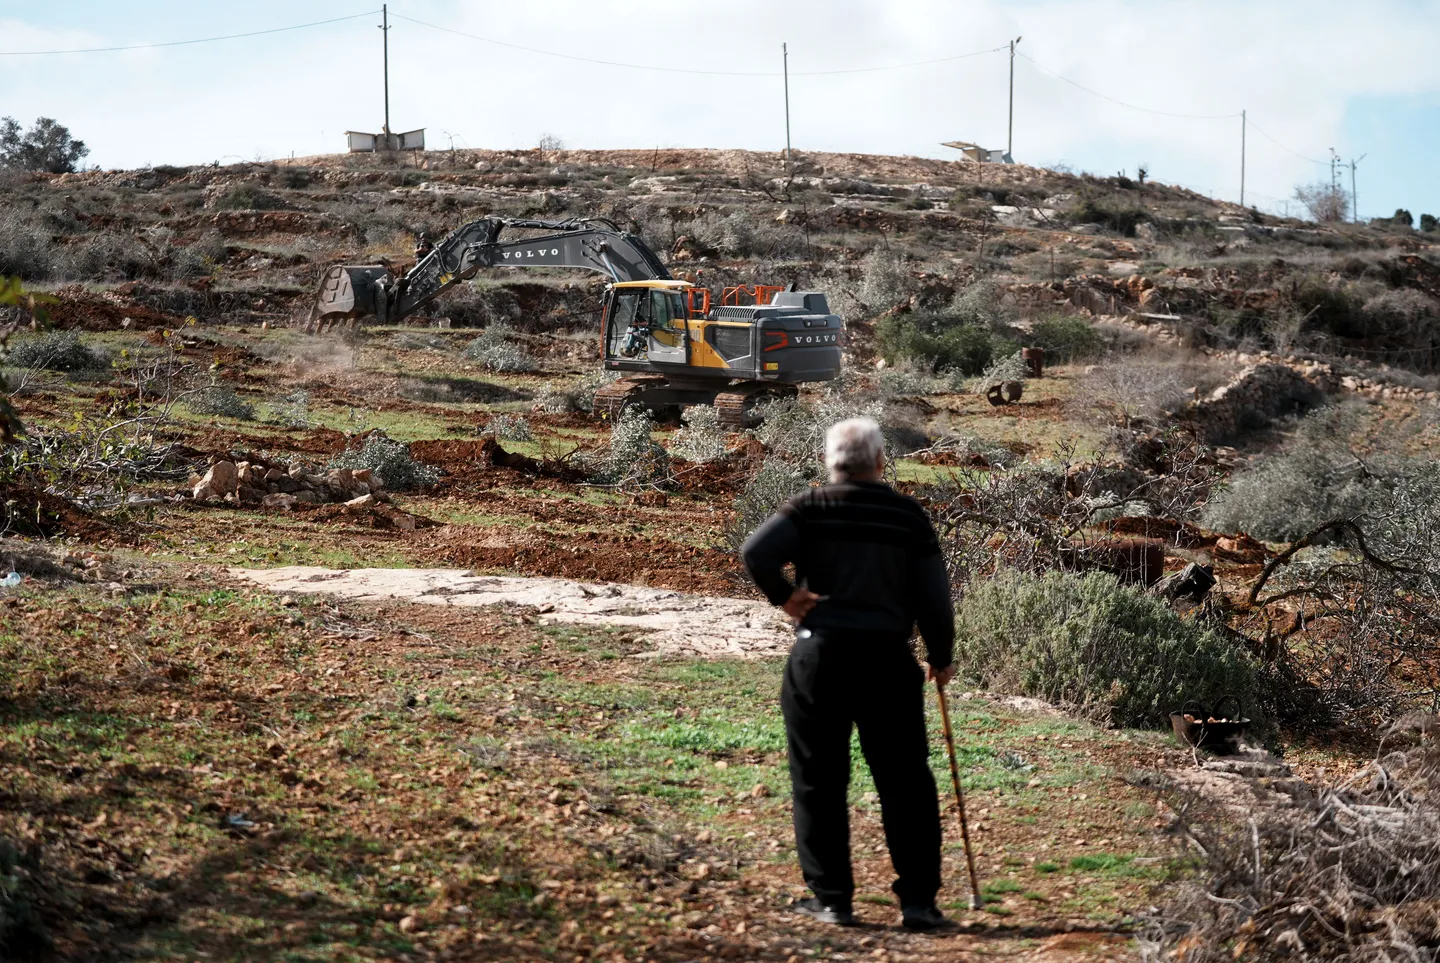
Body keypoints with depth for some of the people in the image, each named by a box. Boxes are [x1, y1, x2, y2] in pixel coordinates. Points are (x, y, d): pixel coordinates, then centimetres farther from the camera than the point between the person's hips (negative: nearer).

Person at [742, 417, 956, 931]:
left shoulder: (808, 509, 2)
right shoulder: (908, 515, 6)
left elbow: (757, 551, -15)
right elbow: (933, 594, 5)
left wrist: (783, 596, 0)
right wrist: (941, 656, 18)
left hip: (818, 657, 0)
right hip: (888, 659, 1)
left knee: (819, 783, 8)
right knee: (905, 782, 7)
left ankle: (831, 898, 10)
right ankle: (918, 900, 7)